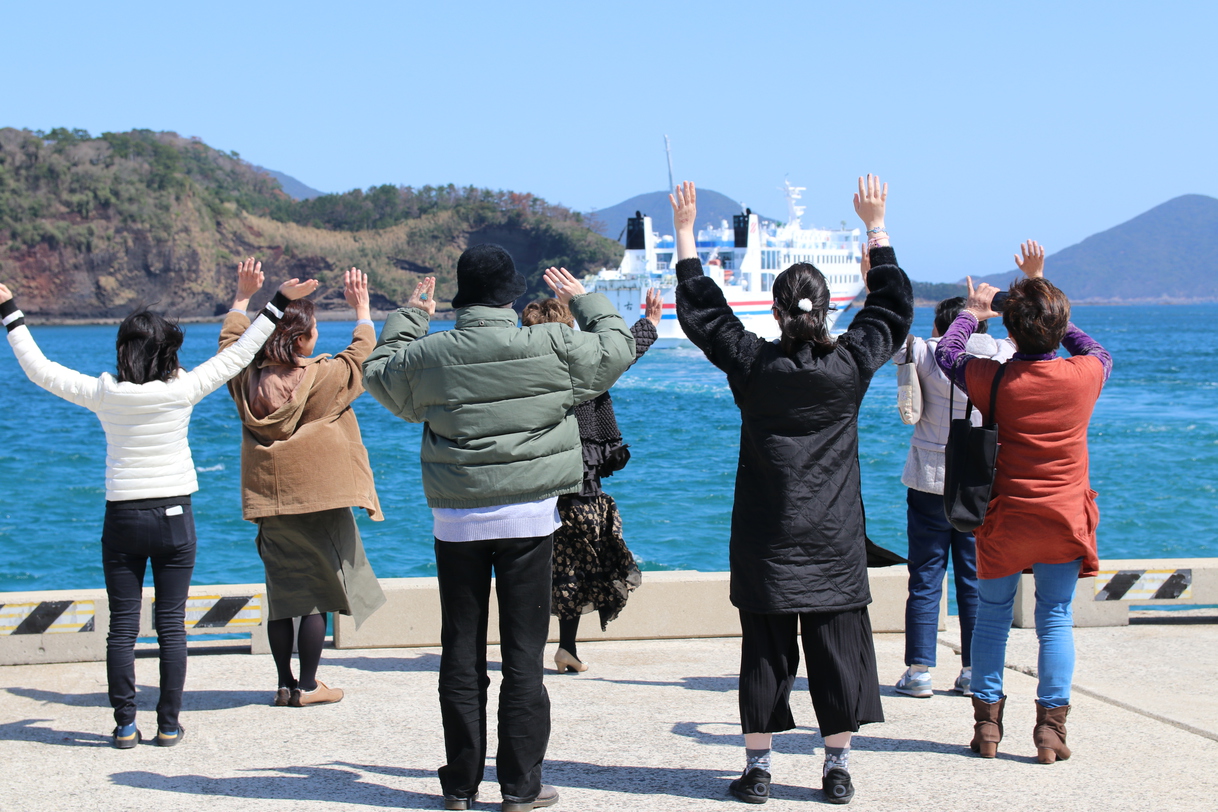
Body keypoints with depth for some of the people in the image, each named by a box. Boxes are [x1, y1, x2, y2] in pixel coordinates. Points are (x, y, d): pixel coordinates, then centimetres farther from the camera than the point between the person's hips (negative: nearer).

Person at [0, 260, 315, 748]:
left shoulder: (104, 394, -7)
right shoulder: (182, 390, -8)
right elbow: (239, 355, 1)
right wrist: (276, 303, 9)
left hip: (122, 520, 0)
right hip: (174, 517, 0)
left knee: (122, 627, 6)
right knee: (171, 625, 5)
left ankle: (125, 725, 6)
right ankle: (168, 725, 7)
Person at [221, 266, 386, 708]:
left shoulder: (248, 379, 0)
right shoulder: (322, 378, -13)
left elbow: (231, 339, 20)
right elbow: (361, 352, 4)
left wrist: (243, 298, 34)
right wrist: (362, 308, 17)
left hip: (269, 502, 5)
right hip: (319, 500, -5)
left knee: (281, 592, 11)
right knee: (316, 590, 3)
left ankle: (285, 684, 15)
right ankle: (308, 685, 5)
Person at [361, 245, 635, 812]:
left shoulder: (426, 356, -2)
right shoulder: (552, 348, -7)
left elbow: (378, 373, 20)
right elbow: (617, 346, 10)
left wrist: (408, 317, 31)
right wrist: (584, 301, 25)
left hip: (455, 521, 2)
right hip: (527, 518, -2)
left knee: (461, 652, 10)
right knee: (523, 652, 4)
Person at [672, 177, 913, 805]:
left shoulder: (753, 364, -7)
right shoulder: (851, 364, -5)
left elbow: (699, 309, 5)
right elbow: (892, 307, 12)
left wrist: (685, 231, 13)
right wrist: (875, 227, 19)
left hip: (766, 541, 0)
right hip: (835, 540, 1)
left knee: (764, 652, 5)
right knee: (837, 649, 6)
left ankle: (757, 767, 9)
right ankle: (838, 769, 11)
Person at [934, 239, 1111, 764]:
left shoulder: (995, 380, -12)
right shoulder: (1085, 375, -9)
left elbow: (947, 354, 8)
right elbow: (1098, 351, 17)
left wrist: (973, 312, 24)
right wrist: (1042, 289, 21)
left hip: (1005, 519, -1)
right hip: (1065, 519, 1)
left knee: (992, 616, 12)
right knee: (1056, 621, 6)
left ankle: (987, 723, 14)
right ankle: (1051, 726, 2)